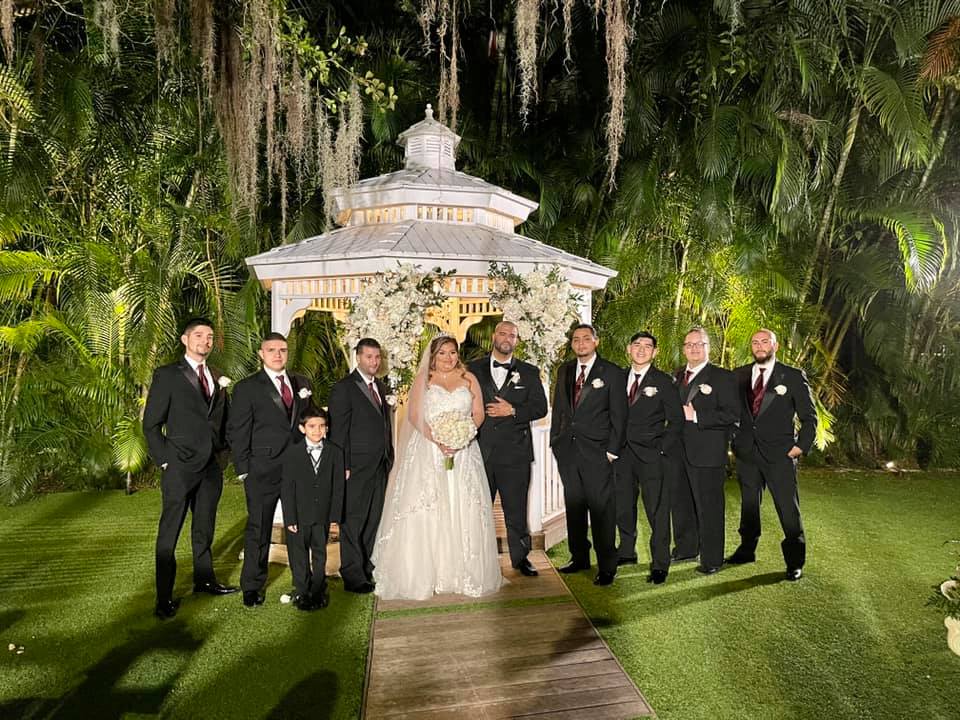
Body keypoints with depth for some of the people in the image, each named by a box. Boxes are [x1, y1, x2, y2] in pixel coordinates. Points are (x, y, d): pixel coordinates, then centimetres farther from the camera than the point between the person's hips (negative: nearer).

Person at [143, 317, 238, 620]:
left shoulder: (218, 379, 12)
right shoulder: (167, 375, -3)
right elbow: (151, 423, -4)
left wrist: (221, 447, 6)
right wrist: (164, 460, -8)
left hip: (211, 467, 5)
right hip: (180, 467, -5)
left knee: (204, 528, 17)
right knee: (169, 533, 1)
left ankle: (204, 579, 32)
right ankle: (164, 598, 10)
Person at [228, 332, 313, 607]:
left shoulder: (302, 384, 10)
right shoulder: (247, 388, -2)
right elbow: (237, 431, -2)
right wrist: (243, 469, -6)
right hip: (263, 471, -3)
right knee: (259, 528, 7)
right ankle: (252, 586, 23)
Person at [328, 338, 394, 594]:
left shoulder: (381, 387, 15)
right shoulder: (343, 388, -7)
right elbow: (338, 431, -11)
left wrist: (389, 458, 14)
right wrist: (343, 467, -14)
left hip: (380, 467, 7)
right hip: (357, 468, -7)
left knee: (373, 520, 13)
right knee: (353, 522, 1)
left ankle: (367, 569, 24)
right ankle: (353, 576, 10)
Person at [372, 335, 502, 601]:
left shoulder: (469, 378, 10)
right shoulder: (423, 379, 6)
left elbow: (478, 413, 7)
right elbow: (414, 415, -3)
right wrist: (437, 440, -17)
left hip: (463, 452, 2)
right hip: (428, 450, -1)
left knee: (463, 511, 2)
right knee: (426, 512, -3)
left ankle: (464, 573, 13)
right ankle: (425, 574, 6)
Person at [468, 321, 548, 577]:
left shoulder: (529, 372, 7)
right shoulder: (473, 369, 6)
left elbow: (540, 407, 1)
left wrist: (512, 411, -13)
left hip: (515, 452, 0)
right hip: (479, 450, 1)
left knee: (516, 509, 8)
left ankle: (520, 557, 25)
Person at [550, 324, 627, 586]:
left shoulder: (612, 373, -2)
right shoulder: (564, 370, 12)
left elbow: (619, 415, -3)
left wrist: (613, 450, -8)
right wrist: (555, 442, 10)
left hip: (597, 452, -5)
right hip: (567, 449, 5)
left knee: (602, 509, -2)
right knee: (574, 506, 12)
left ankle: (607, 567, 10)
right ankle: (579, 557, 27)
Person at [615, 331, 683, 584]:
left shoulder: (663, 382, 0)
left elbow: (676, 420, 0)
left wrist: (661, 448, -8)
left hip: (651, 455, -4)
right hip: (623, 454, 4)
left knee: (657, 511, -3)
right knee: (622, 507, 13)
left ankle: (660, 565, 7)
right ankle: (627, 552, 30)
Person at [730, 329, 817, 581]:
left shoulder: (793, 376, 0)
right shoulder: (739, 375, 8)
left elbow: (809, 416, 2)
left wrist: (801, 446, -6)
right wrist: (733, 440, 3)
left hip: (780, 454, -3)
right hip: (746, 452, 3)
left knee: (788, 508, 0)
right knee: (748, 504, 14)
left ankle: (795, 561, 15)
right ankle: (746, 550, 30)